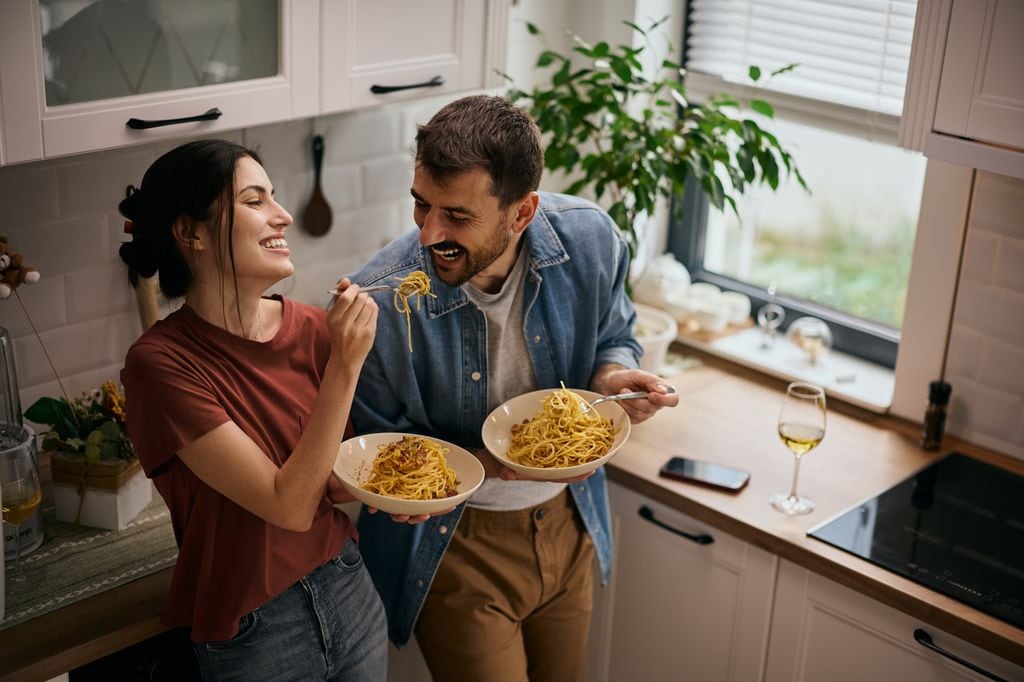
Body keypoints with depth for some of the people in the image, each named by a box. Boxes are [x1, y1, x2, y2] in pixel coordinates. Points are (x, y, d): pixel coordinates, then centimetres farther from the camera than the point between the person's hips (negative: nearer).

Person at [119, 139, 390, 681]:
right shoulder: (161, 362, -21)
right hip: (252, 633, -4)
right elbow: (290, 505, -23)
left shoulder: (314, 329, -8)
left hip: (351, 593, 5)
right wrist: (346, 364, -27)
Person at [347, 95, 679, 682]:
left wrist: (615, 377, -21)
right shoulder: (380, 302, -28)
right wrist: (493, 461, -29)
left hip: (568, 522, 4)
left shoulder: (589, 240, -18)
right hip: (455, 544, -4)